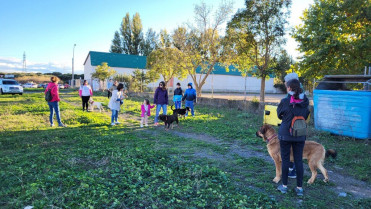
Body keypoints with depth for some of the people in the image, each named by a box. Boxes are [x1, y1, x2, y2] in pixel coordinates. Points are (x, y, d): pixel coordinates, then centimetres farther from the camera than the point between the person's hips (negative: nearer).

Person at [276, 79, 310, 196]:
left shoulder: (285, 101, -14)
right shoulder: (305, 102, -2)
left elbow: (279, 114, 1)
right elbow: (306, 116, 9)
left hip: (285, 134, -3)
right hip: (300, 135, 3)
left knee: (285, 159, 8)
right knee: (299, 160, 11)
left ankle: (284, 186, 18)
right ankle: (299, 188, 18)